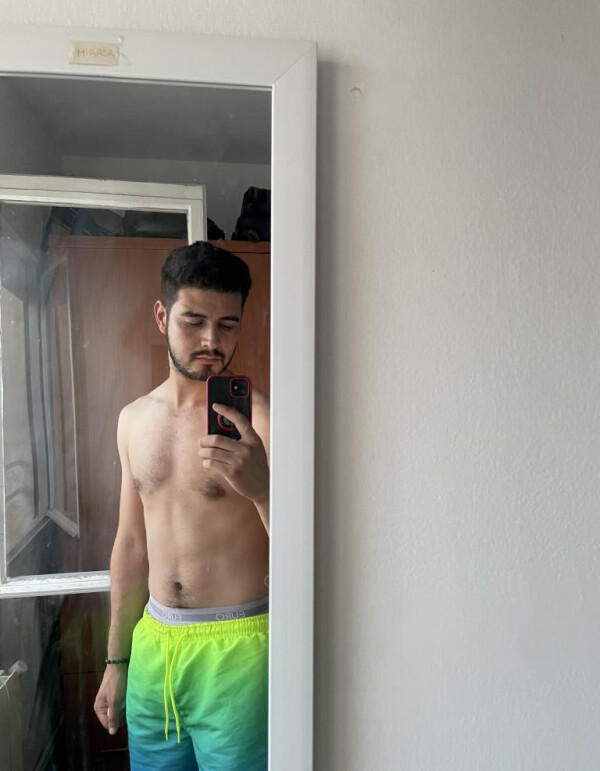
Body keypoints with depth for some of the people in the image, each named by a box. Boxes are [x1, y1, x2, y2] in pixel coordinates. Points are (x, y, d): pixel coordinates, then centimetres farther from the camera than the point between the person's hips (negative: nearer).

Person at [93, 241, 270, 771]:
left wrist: (262, 487, -36)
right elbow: (132, 544, 10)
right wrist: (117, 659, 15)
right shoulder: (135, 419, 4)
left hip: (235, 649, -5)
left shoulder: (258, 419, -15)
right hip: (152, 644, 5)